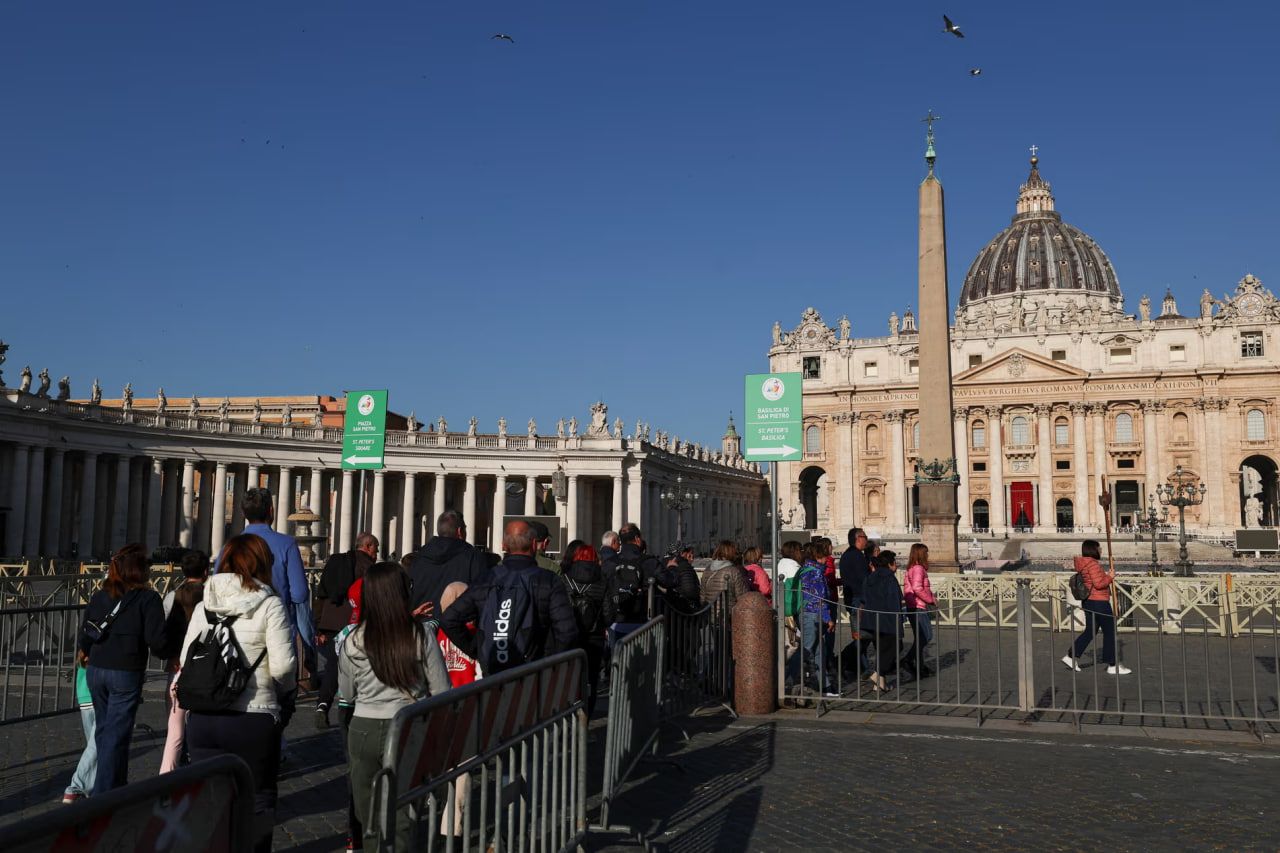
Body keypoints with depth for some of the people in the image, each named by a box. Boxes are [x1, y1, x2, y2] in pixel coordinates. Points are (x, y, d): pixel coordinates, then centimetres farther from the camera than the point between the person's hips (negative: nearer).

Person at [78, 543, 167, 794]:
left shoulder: (100, 596, 5)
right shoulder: (148, 599, -11)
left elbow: (85, 633, 8)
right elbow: (156, 640, -16)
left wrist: (84, 652, 30)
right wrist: (170, 655, 4)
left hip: (96, 671, 6)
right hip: (126, 674, -5)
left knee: (104, 731, 19)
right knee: (117, 735, 1)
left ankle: (117, 786, 32)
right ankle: (103, 795, 2)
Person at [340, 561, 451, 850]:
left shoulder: (353, 642, -7)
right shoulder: (421, 637, -11)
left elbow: (347, 694, 8)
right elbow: (441, 691, -4)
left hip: (364, 729, 1)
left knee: (369, 815, 16)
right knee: (403, 817, 8)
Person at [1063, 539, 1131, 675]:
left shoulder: (1084, 564, 12)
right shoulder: (1093, 564, -19)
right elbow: (1099, 584, -24)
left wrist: (1107, 579, 12)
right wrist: (1109, 577, -10)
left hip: (1089, 602, 10)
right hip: (1099, 603, -10)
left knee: (1090, 631, 16)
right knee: (1110, 632, 1)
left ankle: (1071, 656, 14)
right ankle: (1113, 666, 8)